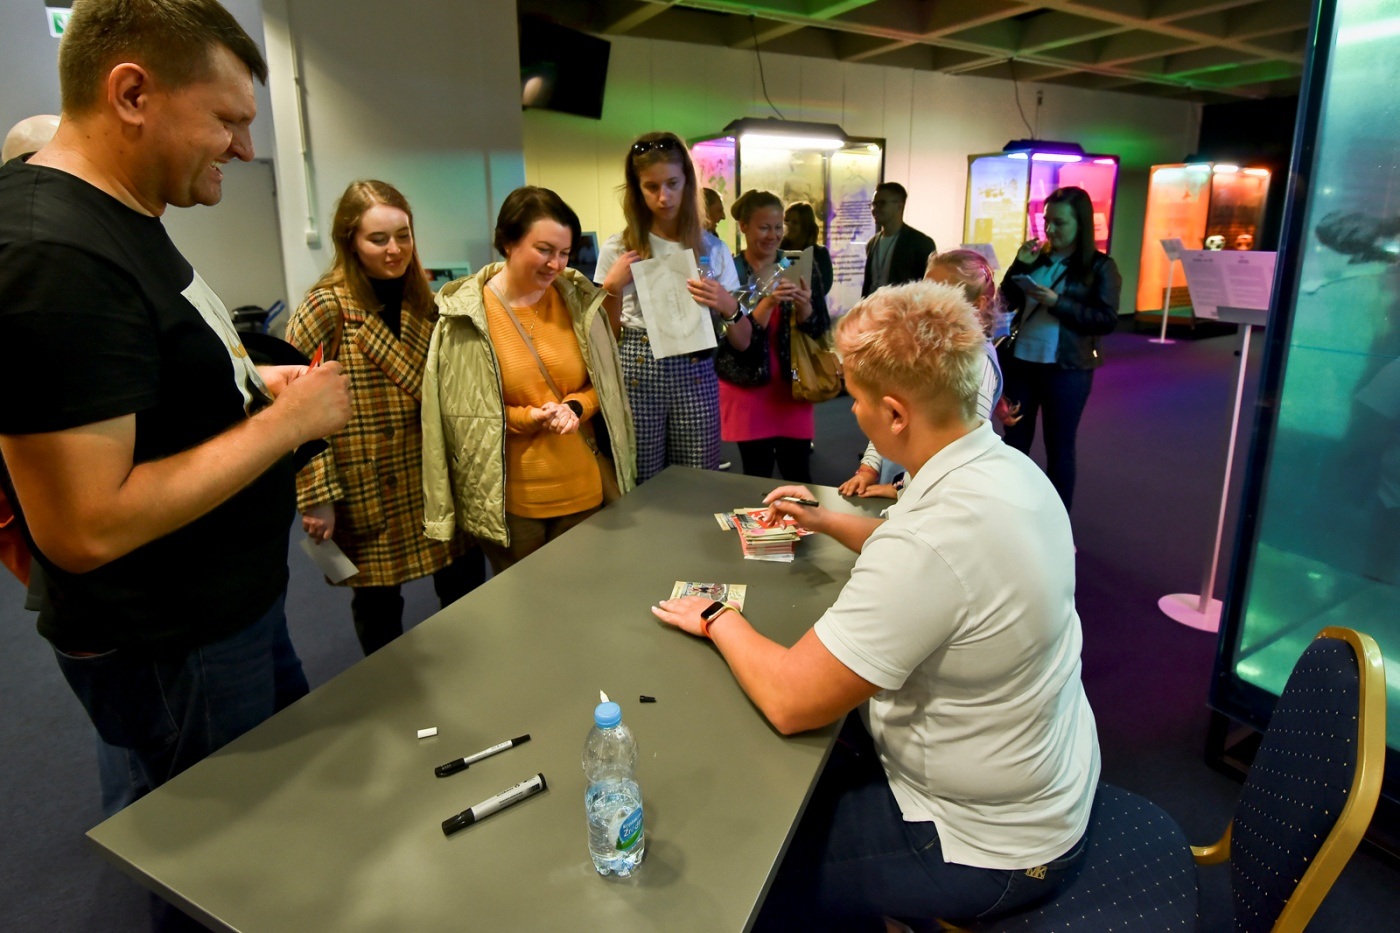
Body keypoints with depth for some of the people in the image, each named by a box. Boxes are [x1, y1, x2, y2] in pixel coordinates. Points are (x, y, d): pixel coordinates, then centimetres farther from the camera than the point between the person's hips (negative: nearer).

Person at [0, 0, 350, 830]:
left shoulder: (121, 221, 5)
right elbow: (86, 527, -29)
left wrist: (252, 385, 4)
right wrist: (284, 422, -24)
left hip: (234, 601, 10)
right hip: (171, 649, -10)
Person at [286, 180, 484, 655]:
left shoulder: (423, 301, 6)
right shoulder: (327, 308, -11)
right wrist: (317, 497, -18)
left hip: (435, 480, 5)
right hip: (368, 492, -5)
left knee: (468, 588, 13)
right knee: (378, 604, 10)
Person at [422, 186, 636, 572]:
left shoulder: (578, 300, -2)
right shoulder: (466, 316, -10)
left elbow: (604, 385, 6)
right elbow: (464, 414, -5)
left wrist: (575, 407, -14)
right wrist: (528, 418, -19)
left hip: (583, 489, 3)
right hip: (509, 498, -2)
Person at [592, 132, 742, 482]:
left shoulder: (712, 248, 5)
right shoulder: (619, 249, 2)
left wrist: (727, 306, -14)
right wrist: (612, 288, -10)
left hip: (695, 376, 1)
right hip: (637, 375, -1)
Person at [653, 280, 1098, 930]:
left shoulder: (929, 539, -36)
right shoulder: (1011, 467, -6)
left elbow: (790, 702, -28)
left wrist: (718, 619, -11)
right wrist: (830, 522, 14)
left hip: (988, 846, -8)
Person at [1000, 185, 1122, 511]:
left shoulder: (1100, 267, -4)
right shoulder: (1036, 258, 8)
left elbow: (1107, 320, -12)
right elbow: (1007, 302, 7)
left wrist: (1057, 303, -21)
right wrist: (1019, 266, -7)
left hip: (1067, 369, -4)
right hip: (1021, 361, 4)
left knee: (1059, 446, 5)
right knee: (1014, 440, 10)